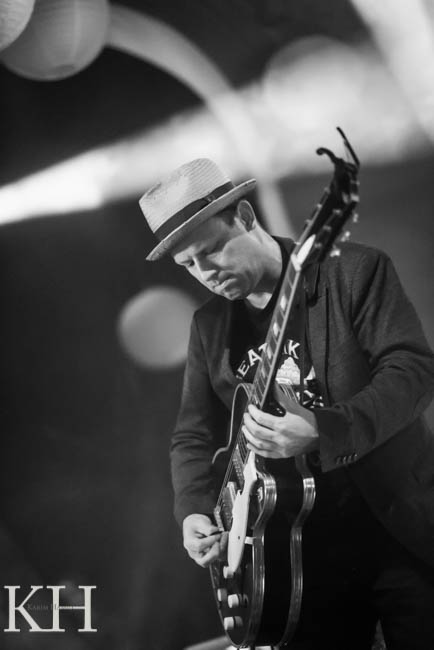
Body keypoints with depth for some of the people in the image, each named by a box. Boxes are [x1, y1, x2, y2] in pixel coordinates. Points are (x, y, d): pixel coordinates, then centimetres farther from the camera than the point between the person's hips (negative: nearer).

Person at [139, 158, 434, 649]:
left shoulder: (354, 271, -6)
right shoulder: (209, 325, 10)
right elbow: (193, 436, 13)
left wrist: (323, 429, -29)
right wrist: (194, 510, -7)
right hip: (305, 551, 4)